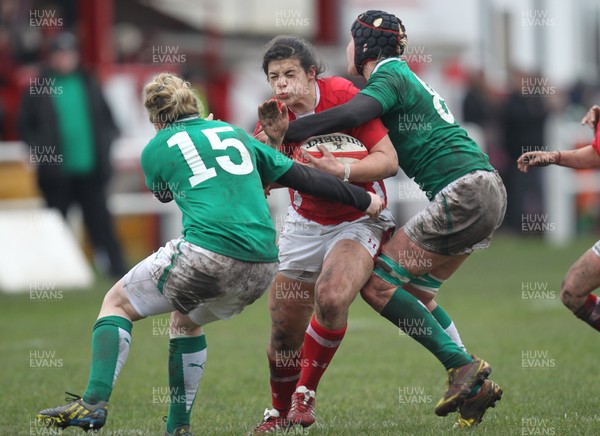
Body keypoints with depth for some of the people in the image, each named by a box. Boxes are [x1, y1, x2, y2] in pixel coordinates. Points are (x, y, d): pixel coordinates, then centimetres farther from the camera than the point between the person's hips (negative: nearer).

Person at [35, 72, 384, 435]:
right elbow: (304, 177, 21)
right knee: (187, 319, 31)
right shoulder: (235, 134, 22)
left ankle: (94, 403, -6)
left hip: (206, 254, -5)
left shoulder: (156, 150, 11)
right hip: (263, 266, 5)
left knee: (117, 303, 13)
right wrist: (363, 199, 28)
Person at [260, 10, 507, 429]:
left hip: (464, 192, -10)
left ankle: (463, 367, -11)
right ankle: (475, 383, 9)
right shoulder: (405, 77, 23)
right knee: (415, 293, 16)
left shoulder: (389, 76, -6)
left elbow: (350, 115, -26)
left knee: (377, 283, -7)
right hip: (487, 191, 10)